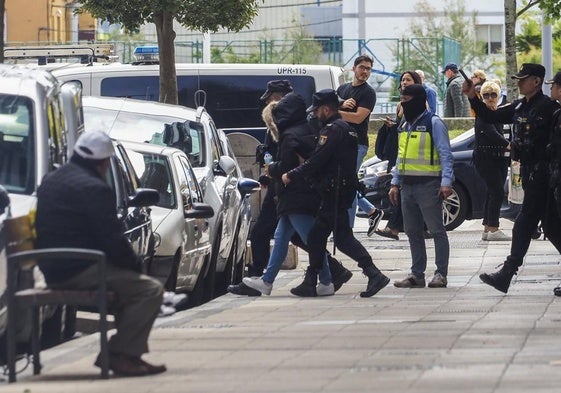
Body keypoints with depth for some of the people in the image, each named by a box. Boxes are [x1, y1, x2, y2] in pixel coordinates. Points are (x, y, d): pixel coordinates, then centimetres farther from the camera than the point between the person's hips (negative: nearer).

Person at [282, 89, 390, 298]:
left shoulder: (333, 130, -14)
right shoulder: (346, 128, 19)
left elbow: (316, 162, -18)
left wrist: (291, 176, -8)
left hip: (334, 192, -10)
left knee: (343, 237, -11)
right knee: (316, 235, 14)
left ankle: (374, 275, -16)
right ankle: (310, 283, 18)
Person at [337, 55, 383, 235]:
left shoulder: (368, 93, -5)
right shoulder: (342, 89, 17)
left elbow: (358, 117, -16)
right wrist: (342, 105, -11)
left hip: (357, 144, -7)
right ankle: (373, 212, 24)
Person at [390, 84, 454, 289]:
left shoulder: (434, 123, -7)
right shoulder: (405, 126, 17)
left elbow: (446, 155, -10)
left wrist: (446, 182, -18)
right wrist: (395, 183, 16)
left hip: (428, 185, -8)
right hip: (407, 185, 8)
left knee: (436, 230, -4)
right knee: (413, 232, 9)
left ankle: (441, 274, -2)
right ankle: (417, 274, 15)